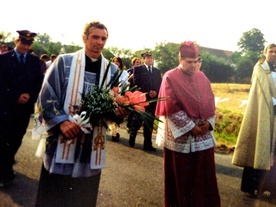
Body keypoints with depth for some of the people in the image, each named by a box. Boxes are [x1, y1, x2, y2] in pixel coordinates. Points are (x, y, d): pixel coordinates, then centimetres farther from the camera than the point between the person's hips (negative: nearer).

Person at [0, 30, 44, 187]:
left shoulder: (35, 61, 8)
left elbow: (39, 82, 4)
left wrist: (30, 96, -12)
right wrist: (15, 97, -15)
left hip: (25, 106, 3)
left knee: (16, 139, 10)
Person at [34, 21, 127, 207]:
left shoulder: (113, 70, 7)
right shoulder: (64, 62, 0)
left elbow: (118, 103, 9)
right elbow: (46, 96, -4)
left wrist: (120, 113, -15)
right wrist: (61, 121, -19)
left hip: (93, 145, 2)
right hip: (61, 141, -2)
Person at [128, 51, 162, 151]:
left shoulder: (157, 71, 18)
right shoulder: (138, 69, 4)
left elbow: (160, 84, 9)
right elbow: (137, 83, -7)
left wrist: (156, 92, -11)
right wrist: (147, 93, -14)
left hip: (153, 99, 3)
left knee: (149, 122, 4)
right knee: (137, 120, 4)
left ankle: (148, 144, 7)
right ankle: (132, 139, 23)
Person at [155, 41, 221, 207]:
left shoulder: (202, 77, 9)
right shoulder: (170, 78, -7)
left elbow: (210, 102, 10)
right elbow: (171, 107, -13)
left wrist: (209, 122, -6)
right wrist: (190, 127, -15)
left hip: (203, 135, 5)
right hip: (180, 136, -4)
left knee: (204, 175, 11)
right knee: (181, 177, 7)